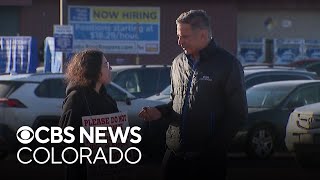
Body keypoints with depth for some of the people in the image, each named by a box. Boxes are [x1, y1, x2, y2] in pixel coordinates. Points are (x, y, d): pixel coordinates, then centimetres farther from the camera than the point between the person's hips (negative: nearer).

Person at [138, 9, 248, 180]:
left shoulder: (227, 64, -6)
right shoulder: (179, 62, 12)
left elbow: (238, 114, -6)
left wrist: (213, 149, -12)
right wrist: (160, 112, 4)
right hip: (174, 153, 5)